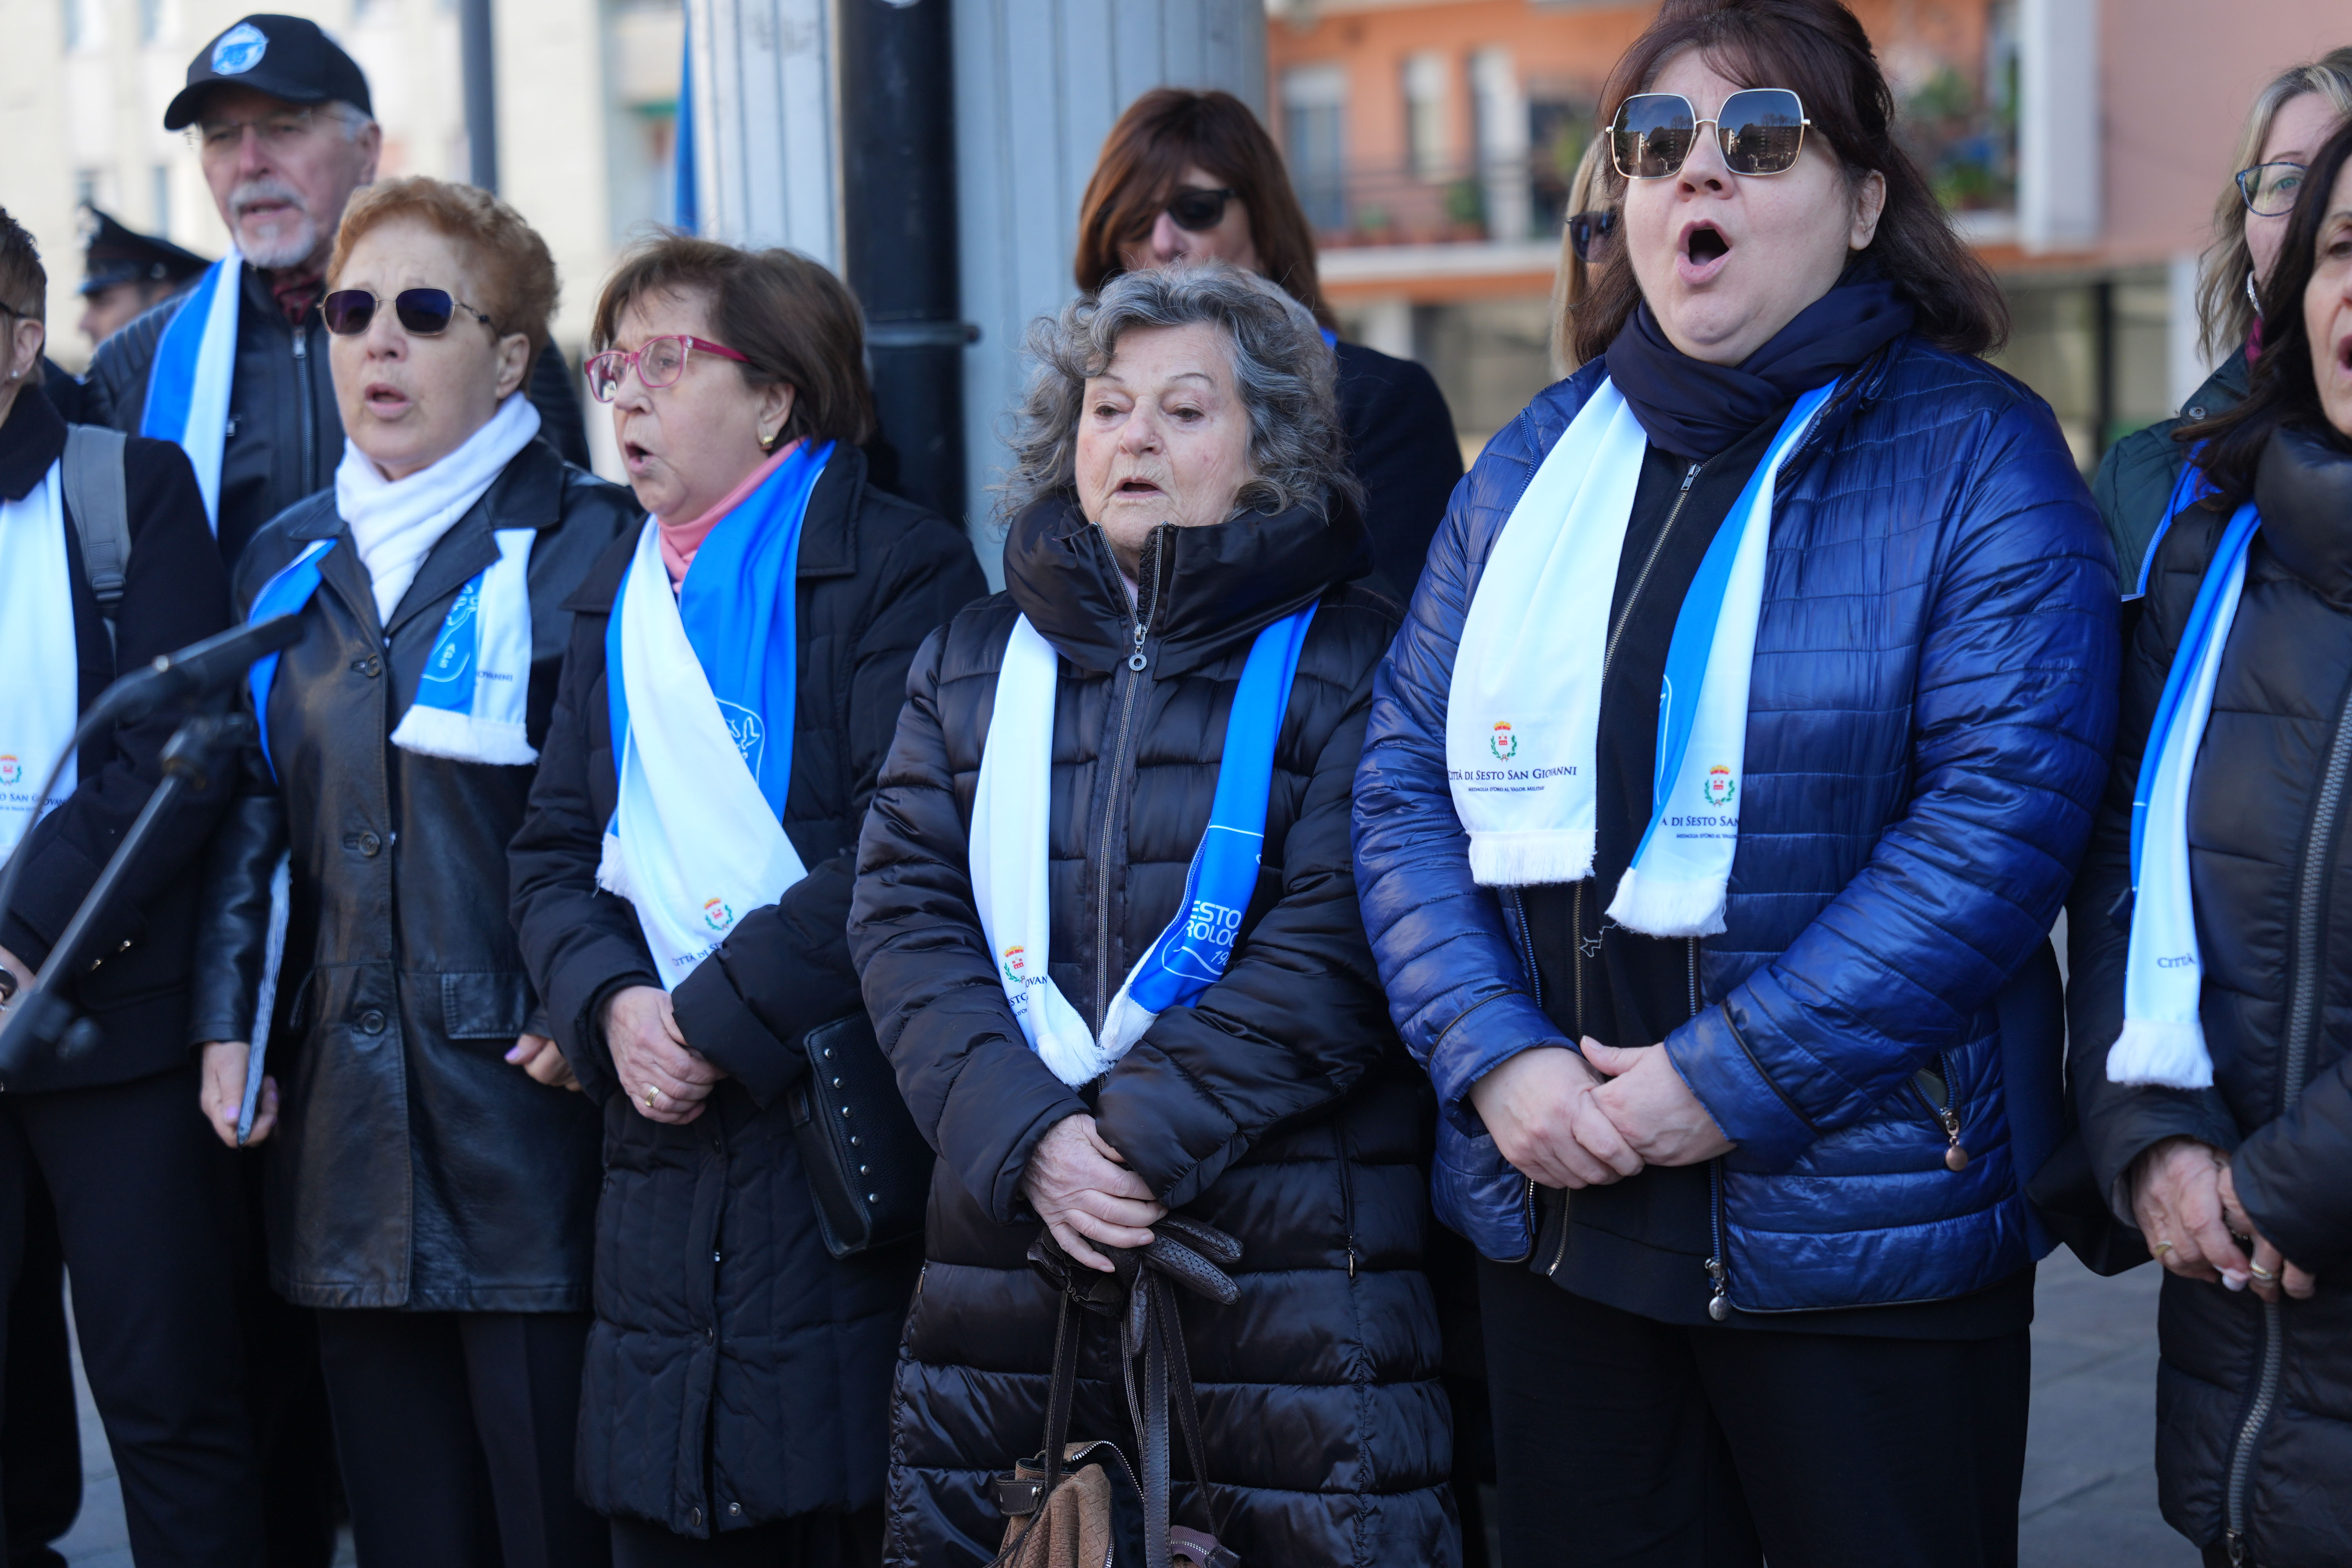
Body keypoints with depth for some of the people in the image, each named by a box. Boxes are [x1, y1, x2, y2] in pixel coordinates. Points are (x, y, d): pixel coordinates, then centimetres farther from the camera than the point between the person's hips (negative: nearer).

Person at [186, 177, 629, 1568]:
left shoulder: (589, 543, -2)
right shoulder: (289, 562, 15)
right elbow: (253, 813, 18)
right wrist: (228, 1024, 10)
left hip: (522, 1087, -5)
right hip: (348, 1111, 5)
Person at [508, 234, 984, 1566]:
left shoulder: (899, 567, -4)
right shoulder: (625, 595, 18)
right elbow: (556, 852, 15)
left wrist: (722, 1016, -15)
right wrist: (613, 1003, -5)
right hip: (668, 1130, 6)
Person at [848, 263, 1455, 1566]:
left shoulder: (1345, 657, 1)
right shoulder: (971, 662, 14)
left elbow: (1336, 947, -8)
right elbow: (903, 916, 5)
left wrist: (1145, 1136, -16)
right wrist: (1023, 1138, -10)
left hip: (1288, 1257, -4)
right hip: (1002, 1251, 4)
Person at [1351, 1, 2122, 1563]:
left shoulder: (1975, 455, -5)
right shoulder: (1540, 456, 10)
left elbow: (2001, 813, -16)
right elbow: (1407, 777, 7)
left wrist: (1725, 1081, -18)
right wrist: (1496, 1059, -9)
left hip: (1870, 1219, -4)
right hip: (1552, 1214, 5)